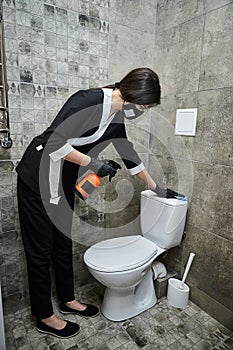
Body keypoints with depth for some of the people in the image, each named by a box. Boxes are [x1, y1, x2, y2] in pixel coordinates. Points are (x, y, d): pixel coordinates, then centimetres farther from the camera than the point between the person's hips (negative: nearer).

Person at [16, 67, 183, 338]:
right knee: (40, 249, 6)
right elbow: (54, 142, -26)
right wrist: (92, 162, -20)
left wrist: (157, 188, 18)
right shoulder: (87, 100, -22)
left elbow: (129, 155, 12)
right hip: (37, 177, -8)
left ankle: (68, 300, 38)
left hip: (63, 181, 8)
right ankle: (45, 317, 26)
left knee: (63, 242, 18)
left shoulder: (116, 118, 3)